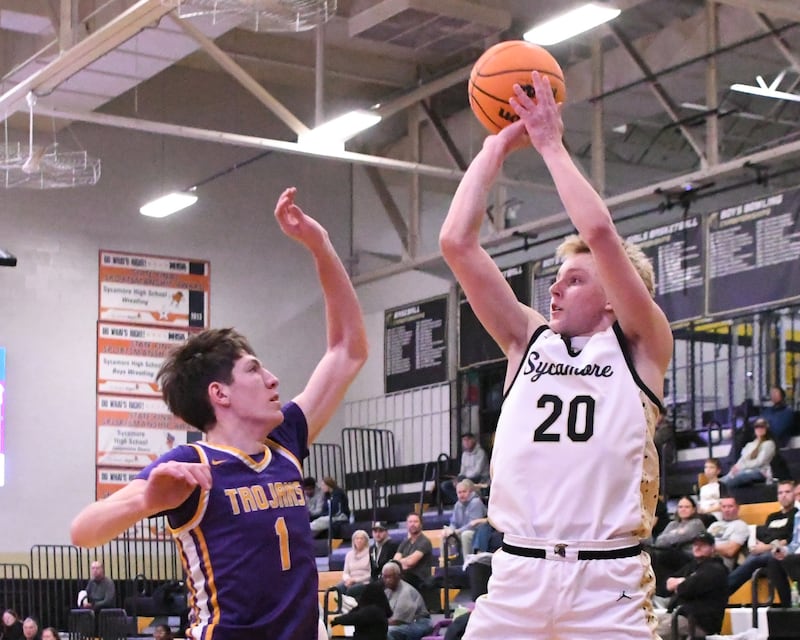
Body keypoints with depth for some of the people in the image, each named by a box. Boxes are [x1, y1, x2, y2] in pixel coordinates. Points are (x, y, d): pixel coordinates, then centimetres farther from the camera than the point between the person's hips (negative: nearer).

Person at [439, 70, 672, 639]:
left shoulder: (641, 347, 5)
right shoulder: (528, 340, 15)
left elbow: (600, 231, -8)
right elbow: (457, 243, 8)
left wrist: (550, 144, 1)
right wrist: (498, 146, 10)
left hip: (609, 578, -3)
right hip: (519, 571, 4)